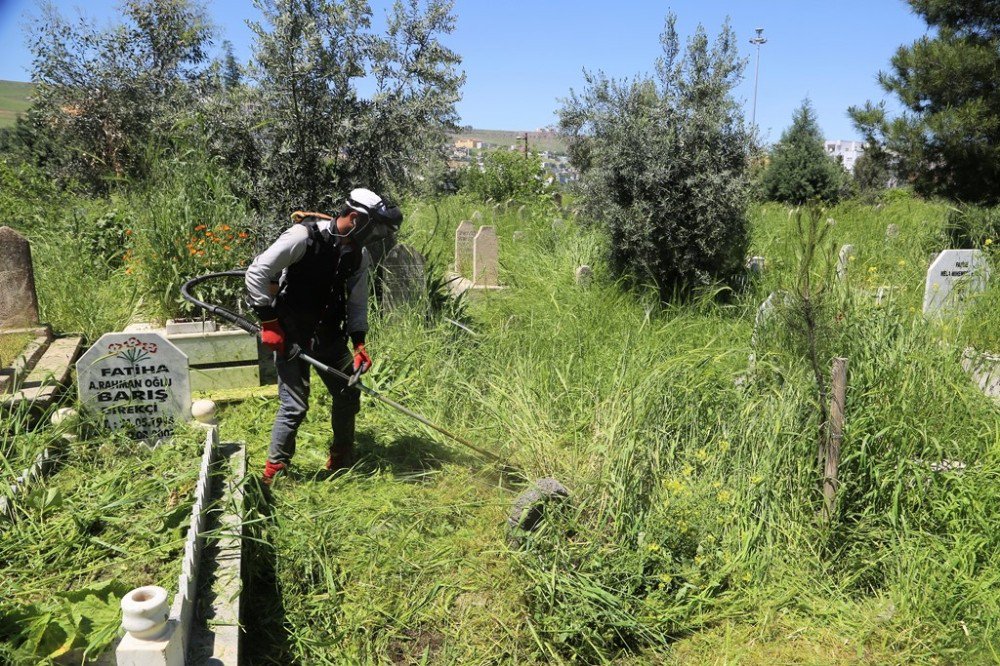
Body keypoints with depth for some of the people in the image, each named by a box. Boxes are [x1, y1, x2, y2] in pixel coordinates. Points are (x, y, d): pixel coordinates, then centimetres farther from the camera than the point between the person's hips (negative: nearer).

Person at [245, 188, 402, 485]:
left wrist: (359, 343, -5)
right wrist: (269, 323, -17)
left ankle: (341, 461, 32)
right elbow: (257, 272, -18)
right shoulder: (304, 235, -20)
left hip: (329, 335, 7)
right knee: (295, 406, -8)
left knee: (349, 393, 10)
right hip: (292, 336, -7)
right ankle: (273, 474, 13)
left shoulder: (359, 255, 1)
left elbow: (357, 302, 8)